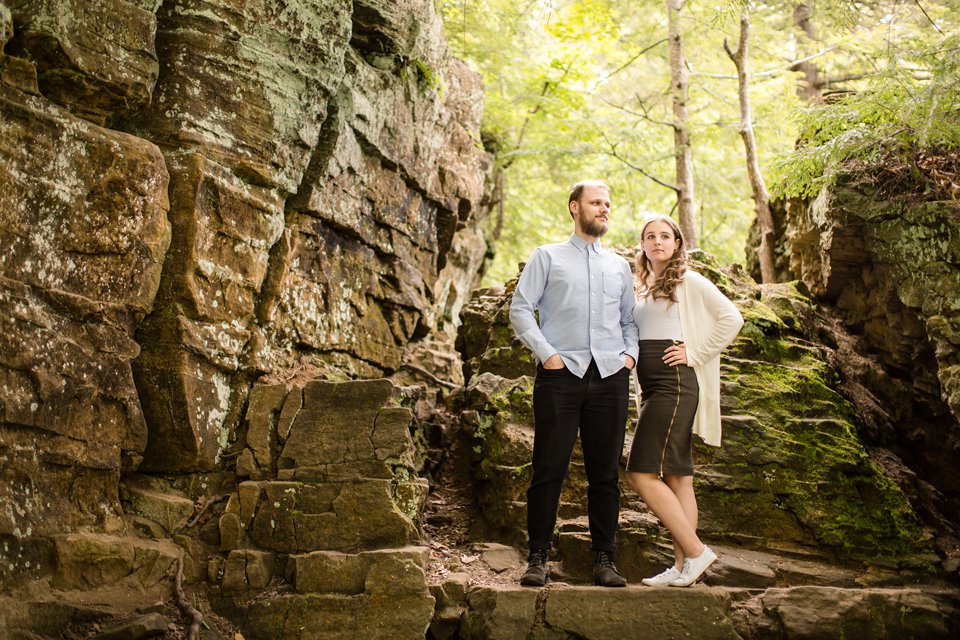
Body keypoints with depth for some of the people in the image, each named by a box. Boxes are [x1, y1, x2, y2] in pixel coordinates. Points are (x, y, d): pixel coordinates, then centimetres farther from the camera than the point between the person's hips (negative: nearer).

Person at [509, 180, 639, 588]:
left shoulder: (619, 266, 22)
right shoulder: (548, 257, 10)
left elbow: (630, 320, 23)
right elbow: (520, 309, 3)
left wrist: (631, 353, 5)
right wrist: (546, 353, -8)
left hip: (610, 375, 3)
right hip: (561, 373, -3)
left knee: (606, 472, 3)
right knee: (549, 469, -5)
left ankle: (604, 560, 9)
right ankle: (538, 558, 3)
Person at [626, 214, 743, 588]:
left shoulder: (689, 282, -2)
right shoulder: (642, 290, 19)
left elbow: (731, 318, -8)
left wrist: (694, 353, -9)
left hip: (675, 384, -8)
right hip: (652, 387, 8)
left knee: (642, 474, -14)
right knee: (677, 477, 6)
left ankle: (695, 551, -8)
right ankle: (682, 567, 8)